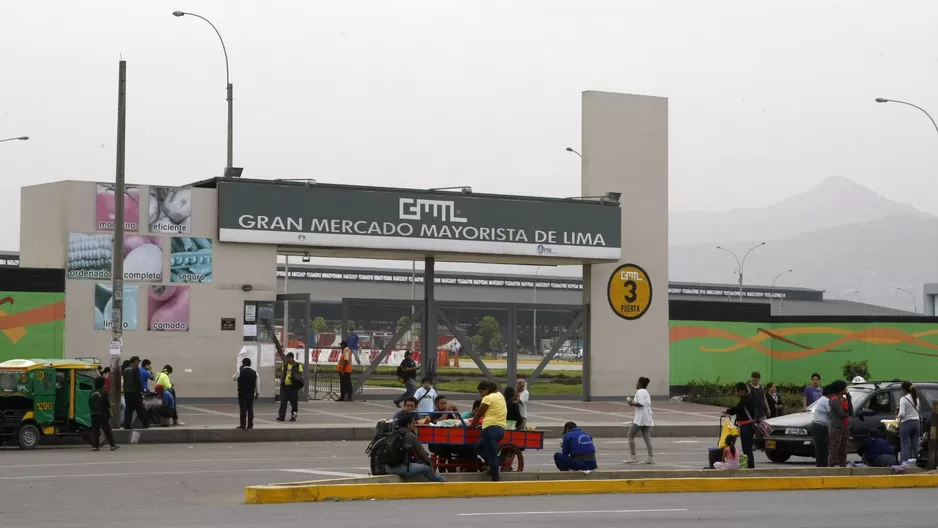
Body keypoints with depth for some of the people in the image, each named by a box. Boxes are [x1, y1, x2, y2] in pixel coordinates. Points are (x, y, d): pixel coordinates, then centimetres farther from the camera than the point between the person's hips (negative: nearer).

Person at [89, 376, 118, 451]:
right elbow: (107, 404, -8)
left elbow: (89, 404, 12)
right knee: (107, 430, 1)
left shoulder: (92, 393, 7)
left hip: (94, 414, 4)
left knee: (95, 430, 5)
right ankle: (112, 445, 3)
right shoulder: (104, 392, -8)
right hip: (103, 414, -4)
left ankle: (94, 446, 0)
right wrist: (109, 413, -1)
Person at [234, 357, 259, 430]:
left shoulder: (240, 371, -9)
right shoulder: (254, 372, 3)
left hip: (242, 393, -4)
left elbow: (234, 378, 6)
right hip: (251, 393, 4)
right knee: (250, 409, 8)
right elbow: (257, 383, 5)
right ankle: (250, 424, 8)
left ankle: (243, 424, -5)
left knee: (243, 409, -2)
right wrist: (257, 393, 12)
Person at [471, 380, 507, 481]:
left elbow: (478, 414, 1)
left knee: (492, 455, -8)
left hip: (491, 428, -9)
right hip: (501, 428, 9)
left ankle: (495, 479, -11)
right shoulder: (499, 395, 19)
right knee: (478, 447, 20)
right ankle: (494, 466, 6)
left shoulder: (488, 398, -6)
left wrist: (472, 425, 15)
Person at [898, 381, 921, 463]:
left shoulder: (903, 399, -11)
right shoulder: (916, 398, 10)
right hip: (916, 423, 6)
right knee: (915, 446, 6)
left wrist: (898, 416, 3)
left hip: (906, 423, -6)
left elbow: (902, 413, -18)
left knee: (905, 446, -5)